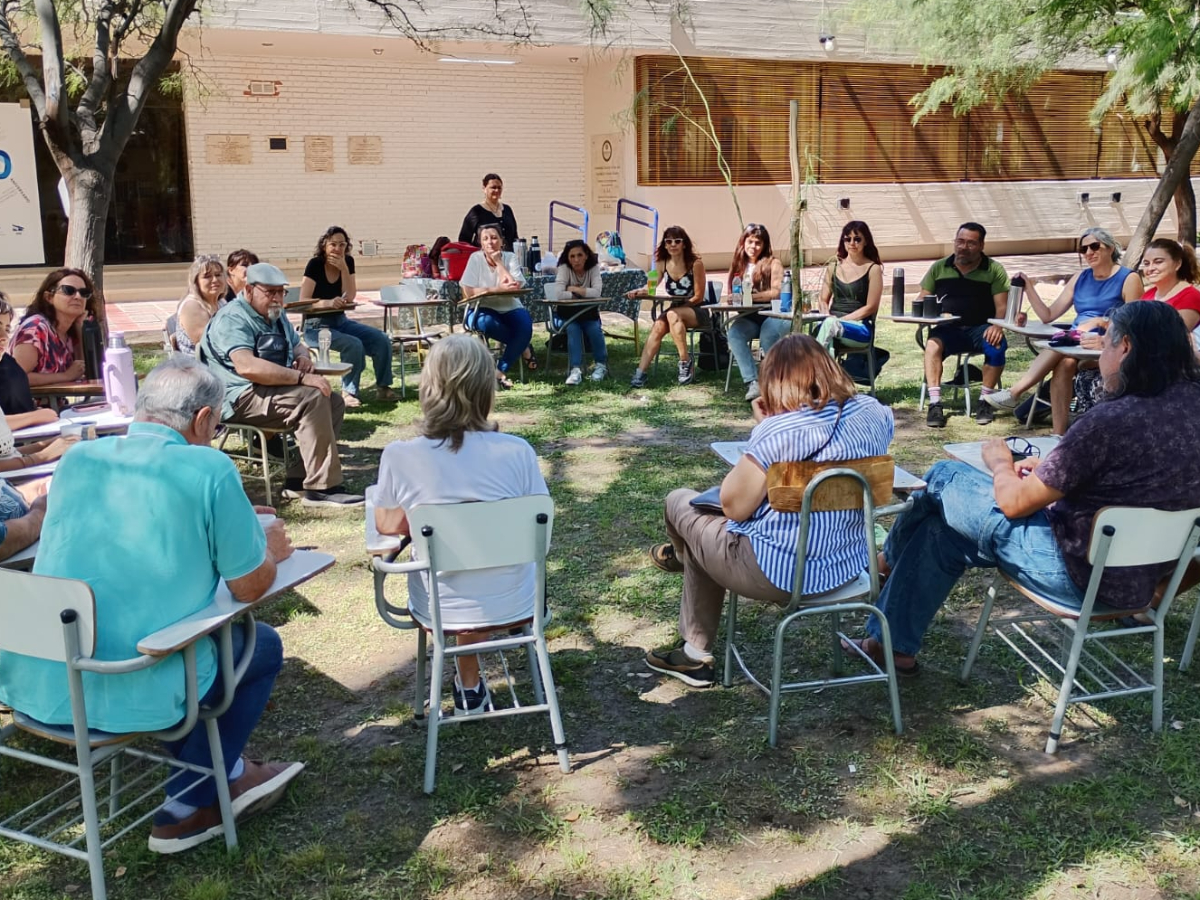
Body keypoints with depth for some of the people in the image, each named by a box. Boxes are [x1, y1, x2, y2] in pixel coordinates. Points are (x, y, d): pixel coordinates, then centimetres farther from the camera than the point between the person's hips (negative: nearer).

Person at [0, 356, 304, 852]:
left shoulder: (76, 459, 7)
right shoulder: (210, 470, -11)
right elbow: (250, 587, -6)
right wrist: (269, 549, 18)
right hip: (131, 694, -6)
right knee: (262, 645, 21)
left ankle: (226, 773, 36)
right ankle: (187, 808, 24)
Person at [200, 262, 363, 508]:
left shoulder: (276, 315, 16)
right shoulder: (233, 319, -15)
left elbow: (298, 345, 29)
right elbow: (246, 366, -31)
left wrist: (303, 356, 2)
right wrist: (301, 378, -34)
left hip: (272, 391, 10)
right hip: (241, 398, -10)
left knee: (333, 402, -4)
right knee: (312, 399, -28)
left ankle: (299, 481, -8)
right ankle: (322, 489, -29)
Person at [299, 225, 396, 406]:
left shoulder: (348, 262, 0)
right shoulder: (315, 264, -13)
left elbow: (350, 298, -9)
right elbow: (303, 301, -19)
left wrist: (343, 268, -18)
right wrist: (328, 303, -35)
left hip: (340, 321, 6)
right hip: (316, 326, -6)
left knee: (382, 340, -9)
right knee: (354, 345, -30)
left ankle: (383, 387, 4)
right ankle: (348, 392, -16)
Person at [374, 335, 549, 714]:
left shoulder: (400, 457, -18)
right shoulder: (517, 452, -18)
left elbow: (387, 525, -1)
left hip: (441, 611, 1)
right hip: (514, 606, 0)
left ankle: (470, 686, 40)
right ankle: (469, 684, 41)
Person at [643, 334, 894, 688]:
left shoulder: (778, 430, -25)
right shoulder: (875, 414, -4)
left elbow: (733, 507, -15)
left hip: (778, 573, -7)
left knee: (680, 501, 18)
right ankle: (694, 652, 43)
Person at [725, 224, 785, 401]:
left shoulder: (773, 264, 4)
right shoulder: (738, 265, 18)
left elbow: (777, 293, -9)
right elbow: (729, 293, 16)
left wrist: (749, 297, -20)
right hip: (748, 318, 3)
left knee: (767, 337, -37)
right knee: (733, 334, -31)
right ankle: (752, 382, -37)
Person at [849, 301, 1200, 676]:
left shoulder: (1113, 420, -28)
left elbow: (1013, 502, -17)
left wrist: (1000, 462, 3)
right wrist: (1049, 468, 6)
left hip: (1080, 573, -8)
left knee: (944, 478, 8)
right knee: (941, 526, 17)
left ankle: (890, 558, 37)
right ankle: (892, 643, 28)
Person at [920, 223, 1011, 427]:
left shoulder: (994, 270, 7)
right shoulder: (939, 268, 12)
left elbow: (1002, 306, 0)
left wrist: (997, 326, -22)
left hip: (980, 328, 0)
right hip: (948, 328, 1)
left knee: (997, 347, -32)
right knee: (932, 345, -33)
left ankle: (985, 401, -14)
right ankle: (935, 404, -35)